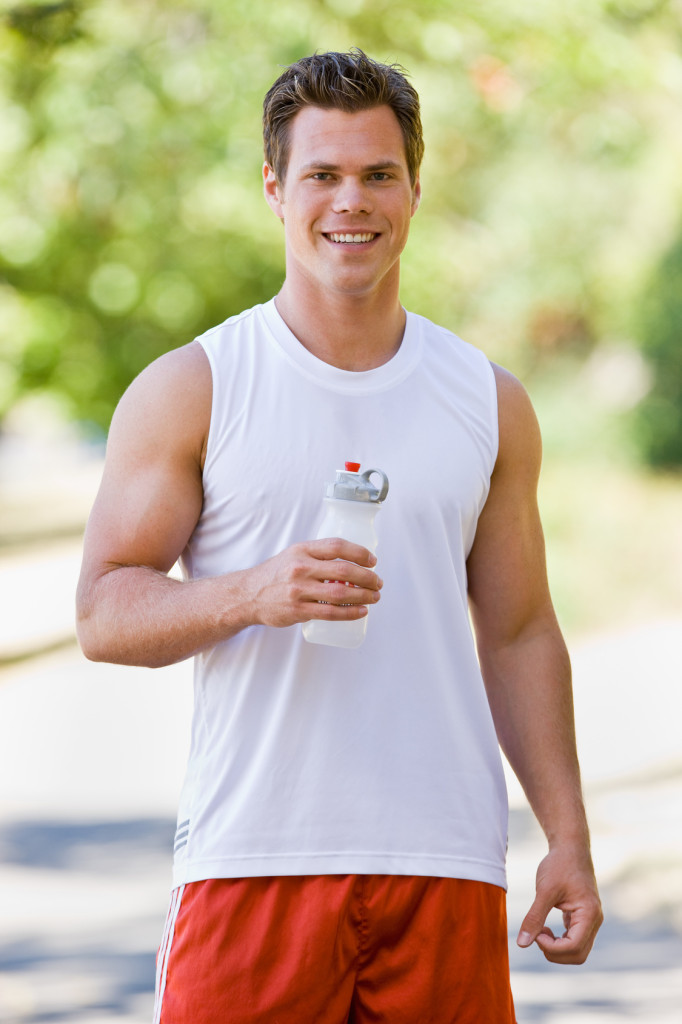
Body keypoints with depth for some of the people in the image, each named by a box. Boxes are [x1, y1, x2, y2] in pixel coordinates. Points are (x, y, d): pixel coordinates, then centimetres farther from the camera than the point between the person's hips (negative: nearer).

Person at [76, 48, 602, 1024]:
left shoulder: (490, 403, 13)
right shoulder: (189, 392, 3)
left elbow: (520, 636, 15)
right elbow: (104, 612, -1)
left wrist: (568, 838, 7)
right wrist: (254, 593, -19)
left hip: (445, 861, 3)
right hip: (252, 861, -2)